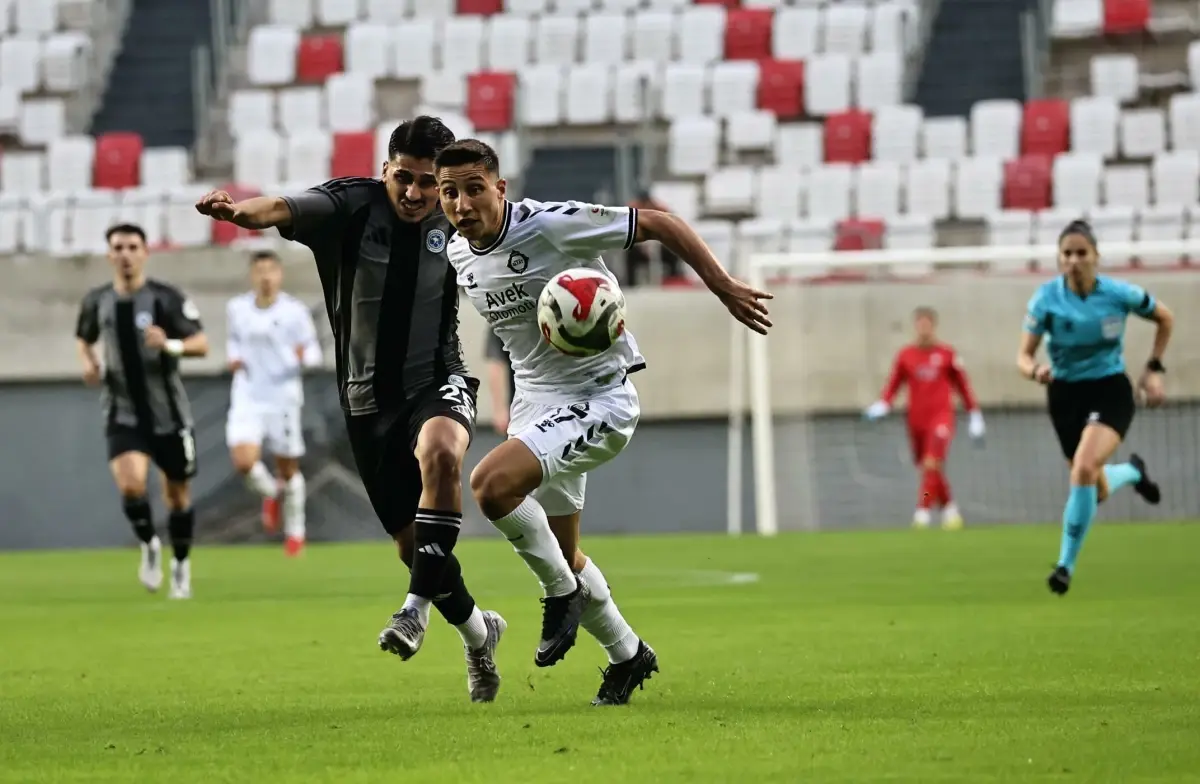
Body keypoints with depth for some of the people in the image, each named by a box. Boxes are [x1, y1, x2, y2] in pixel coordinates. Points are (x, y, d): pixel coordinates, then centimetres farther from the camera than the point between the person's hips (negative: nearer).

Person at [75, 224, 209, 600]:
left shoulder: (166, 298, -9)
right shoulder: (97, 301, 2)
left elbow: (201, 343, -11)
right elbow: (83, 340, 20)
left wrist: (171, 345, -31)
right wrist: (88, 363, -2)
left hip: (169, 414, -1)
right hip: (124, 415, 1)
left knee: (178, 494, 9)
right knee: (130, 484, -22)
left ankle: (181, 563, 32)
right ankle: (149, 546, 5)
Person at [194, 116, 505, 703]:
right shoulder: (352, 205, -14)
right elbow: (285, 210, -36)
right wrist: (243, 211, -55)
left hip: (438, 381, -1)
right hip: (368, 398, 1)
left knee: (439, 453, -37)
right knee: (411, 542, 8)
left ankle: (417, 607, -33)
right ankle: (478, 632, 35)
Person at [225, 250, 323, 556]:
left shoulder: (295, 311, -7)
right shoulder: (237, 309, 2)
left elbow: (314, 352, -2)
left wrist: (304, 354, -25)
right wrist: (232, 357, 3)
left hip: (283, 398, -2)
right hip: (247, 399, 2)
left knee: (288, 469, 7)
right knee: (244, 461, -18)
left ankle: (295, 531, 28)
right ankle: (271, 493, 16)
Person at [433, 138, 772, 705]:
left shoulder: (553, 225, -21)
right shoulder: (459, 255, 1)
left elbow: (658, 224, -14)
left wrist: (725, 290, -14)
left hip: (600, 398, -8)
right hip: (535, 402, 8)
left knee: (492, 484, -29)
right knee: (560, 555, 16)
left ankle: (563, 594, -6)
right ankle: (627, 655, 38)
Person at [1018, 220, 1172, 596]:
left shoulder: (1119, 294, -13)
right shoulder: (1046, 298, -13)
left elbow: (1165, 318, 6)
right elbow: (1023, 356, -12)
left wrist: (1154, 370, 2)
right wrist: (1036, 371, -35)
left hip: (1110, 391, -2)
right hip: (1065, 394, 2)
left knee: (1084, 469, -28)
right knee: (1098, 492, 11)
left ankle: (1067, 563, -15)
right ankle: (1133, 472, 50)